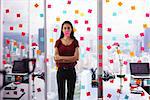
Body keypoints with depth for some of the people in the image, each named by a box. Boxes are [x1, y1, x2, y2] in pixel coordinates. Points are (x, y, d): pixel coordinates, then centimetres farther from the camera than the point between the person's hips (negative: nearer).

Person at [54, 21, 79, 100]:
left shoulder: (75, 42, 2)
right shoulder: (58, 42, 3)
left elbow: (76, 57, -9)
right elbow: (56, 57, -6)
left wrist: (61, 58, -13)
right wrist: (70, 58, -14)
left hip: (71, 70, 0)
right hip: (61, 70, 0)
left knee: (71, 93, 8)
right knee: (61, 94, 6)